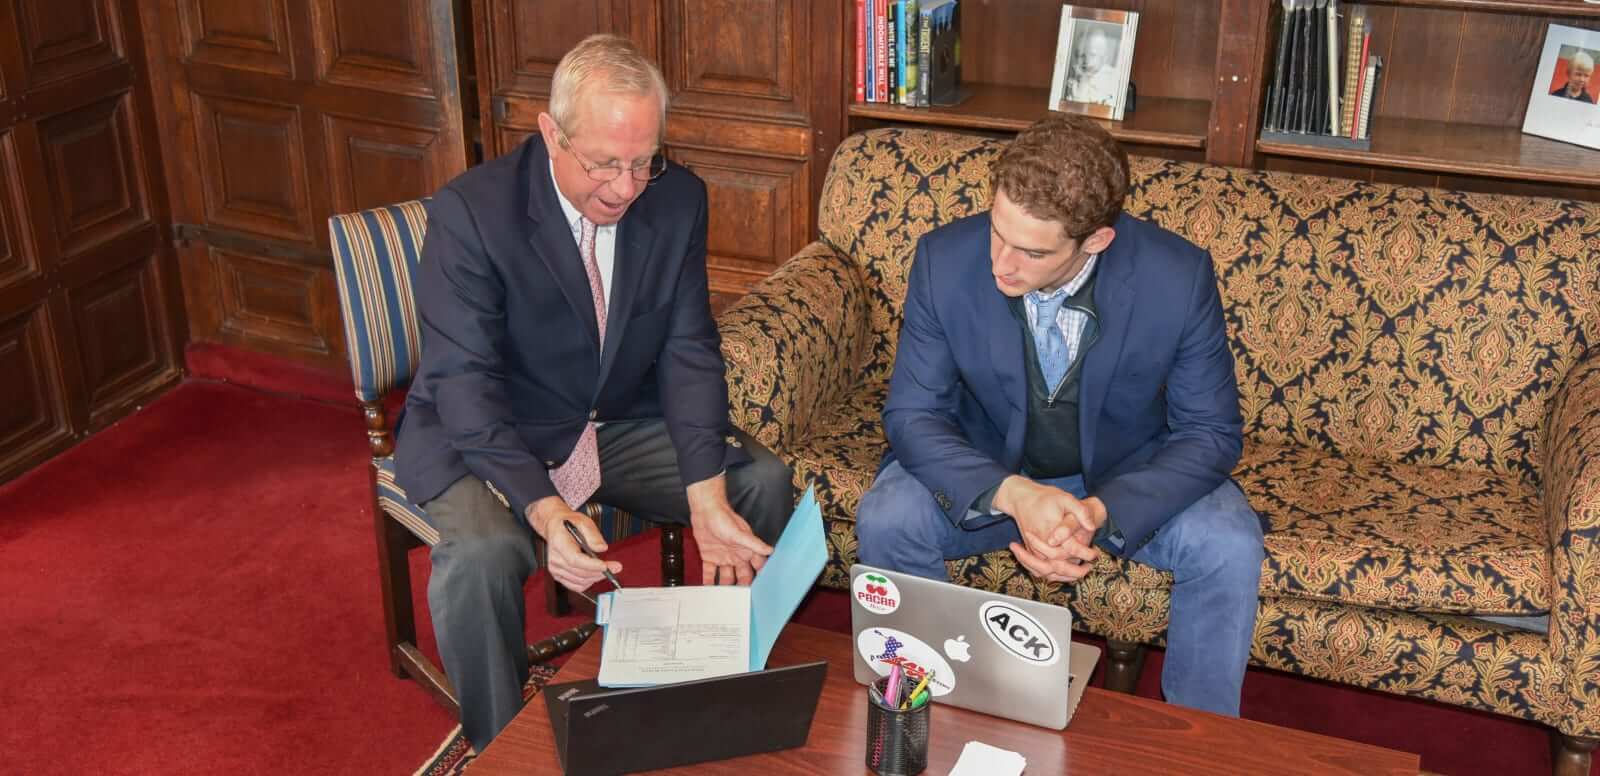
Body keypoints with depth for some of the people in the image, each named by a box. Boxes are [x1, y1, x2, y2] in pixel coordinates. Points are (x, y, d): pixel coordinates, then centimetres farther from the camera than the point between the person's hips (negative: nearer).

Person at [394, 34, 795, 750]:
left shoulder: (678, 198, -9)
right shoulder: (470, 211, -22)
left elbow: (688, 353, -8)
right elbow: (465, 387, -24)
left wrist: (707, 499, -22)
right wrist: (545, 510, -39)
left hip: (621, 423, 5)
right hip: (482, 434, -4)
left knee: (763, 484, -10)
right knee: (481, 552, -33)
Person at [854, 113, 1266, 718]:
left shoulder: (1179, 278, -25)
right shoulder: (945, 260, -23)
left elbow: (1211, 433, -15)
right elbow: (911, 414, -17)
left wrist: (1099, 512, -33)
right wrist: (1014, 495, -36)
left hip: (1126, 476, 0)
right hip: (985, 468, 1)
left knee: (1230, 546, -26)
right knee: (885, 521, -26)